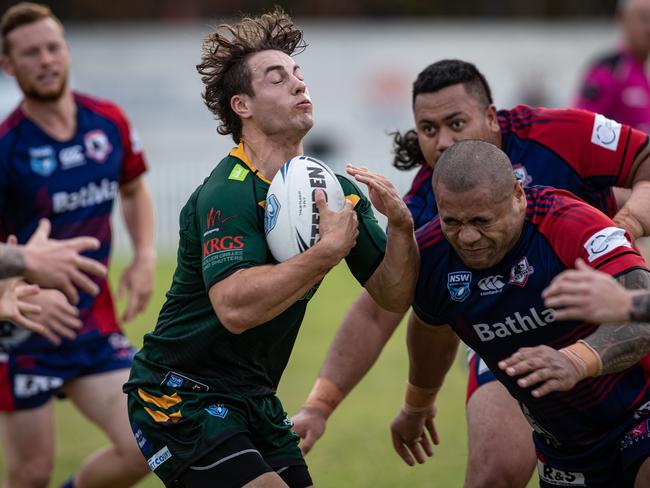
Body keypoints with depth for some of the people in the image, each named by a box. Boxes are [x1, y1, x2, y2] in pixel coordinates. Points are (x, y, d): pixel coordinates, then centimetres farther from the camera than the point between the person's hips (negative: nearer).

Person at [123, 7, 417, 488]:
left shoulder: (336, 191, 5)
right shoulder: (228, 194, -19)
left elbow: (394, 297, 2)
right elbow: (235, 307, -34)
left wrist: (401, 225, -15)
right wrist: (330, 250, -31)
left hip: (256, 401, 8)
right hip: (181, 394, -8)